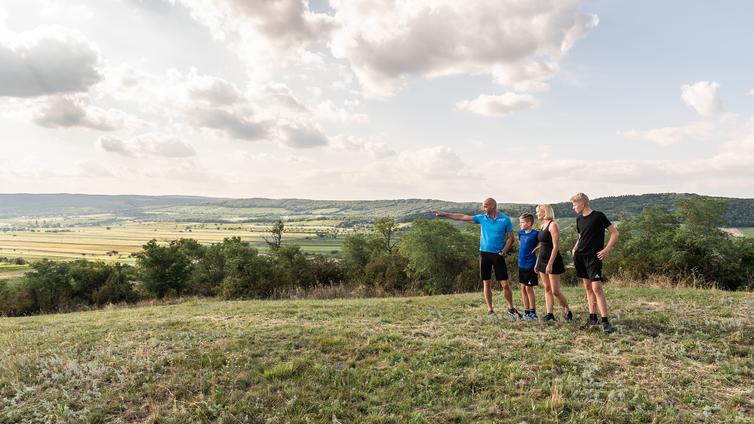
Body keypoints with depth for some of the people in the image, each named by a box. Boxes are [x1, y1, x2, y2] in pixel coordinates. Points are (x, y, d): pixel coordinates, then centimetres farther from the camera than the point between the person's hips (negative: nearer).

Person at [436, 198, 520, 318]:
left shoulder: (505, 219, -2)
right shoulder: (482, 218, 5)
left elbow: (510, 237, 2)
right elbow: (463, 217, 5)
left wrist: (504, 251, -11)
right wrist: (445, 214, 3)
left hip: (498, 255, -2)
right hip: (484, 254, 2)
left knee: (505, 284, -2)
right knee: (486, 283, 5)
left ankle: (511, 309, 15)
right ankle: (490, 310, 14)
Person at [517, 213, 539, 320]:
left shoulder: (535, 234, -13)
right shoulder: (521, 233, 7)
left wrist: (537, 264, -14)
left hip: (530, 265, -6)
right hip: (521, 264, 6)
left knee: (529, 288, -2)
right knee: (523, 288, 10)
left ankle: (533, 312, 9)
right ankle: (526, 311, 19)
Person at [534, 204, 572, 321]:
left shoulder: (553, 225, -12)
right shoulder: (543, 225, 13)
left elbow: (556, 246, -17)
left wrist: (550, 264, -22)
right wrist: (537, 263, 17)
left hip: (552, 261, -8)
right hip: (542, 260, 9)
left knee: (555, 291, -6)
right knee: (547, 288, 8)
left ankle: (567, 311, 13)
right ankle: (549, 314, 11)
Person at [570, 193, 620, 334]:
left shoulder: (598, 216, -9)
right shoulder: (579, 219, 11)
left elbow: (615, 233, -7)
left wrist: (607, 250, -13)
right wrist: (575, 248, 11)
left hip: (594, 257, -7)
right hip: (580, 256, 7)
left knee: (596, 287, -13)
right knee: (588, 287, 10)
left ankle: (605, 322, -8)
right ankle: (592, 318, 18)